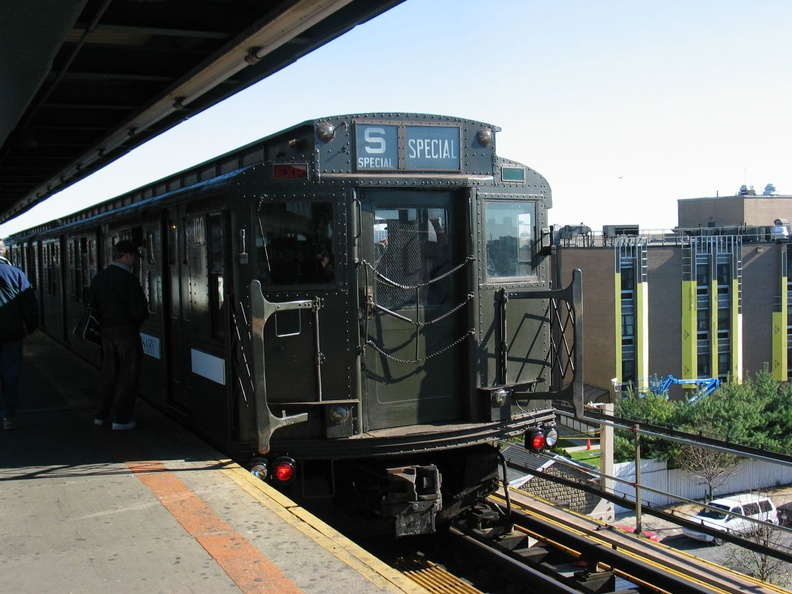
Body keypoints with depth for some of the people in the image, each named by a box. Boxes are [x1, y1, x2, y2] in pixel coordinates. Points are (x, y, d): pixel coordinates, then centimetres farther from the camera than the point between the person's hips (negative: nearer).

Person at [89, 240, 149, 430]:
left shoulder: (99, 277, 6)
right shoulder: (128, 279, -16)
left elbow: (92, 304, 10)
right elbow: (140, 311, -17)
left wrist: (104, 320, 16)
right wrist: (137, 320, 3)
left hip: (106, 331, 7)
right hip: (127, 331, -7)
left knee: (109, 373, 18)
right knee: (128, 375, 2)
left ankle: (101, 415, 24)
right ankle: (121, 419, 3)